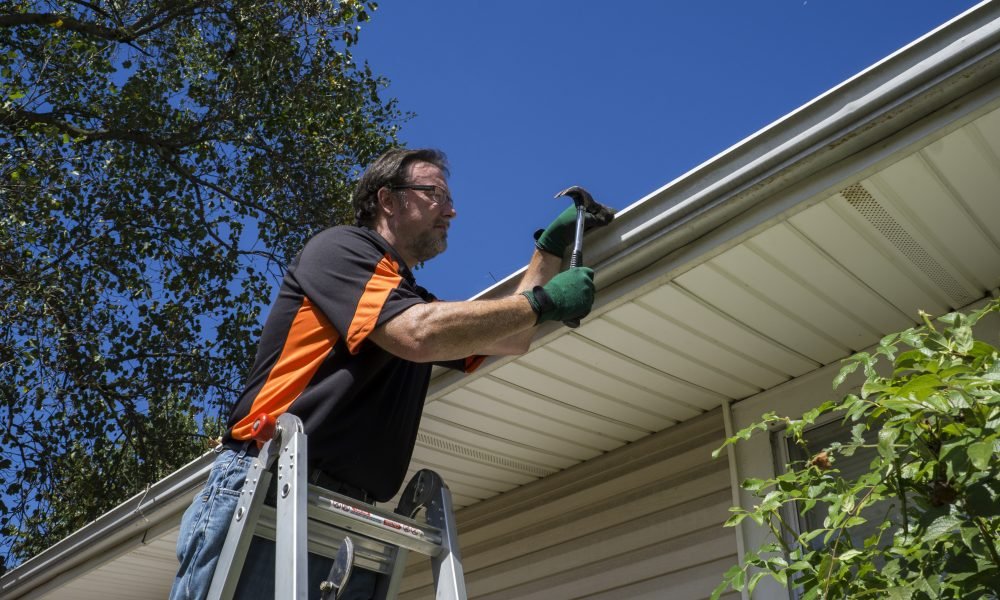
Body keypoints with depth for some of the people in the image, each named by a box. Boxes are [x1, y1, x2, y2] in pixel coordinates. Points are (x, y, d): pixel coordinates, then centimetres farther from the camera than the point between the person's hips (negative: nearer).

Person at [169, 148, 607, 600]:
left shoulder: (416, 302, 25)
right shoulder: (340, 247, 0)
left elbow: (511, 339, 27)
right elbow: (419, 335, -16)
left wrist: (550, 246, 21)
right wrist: (543, 302, -7)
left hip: (354, 520, 8)